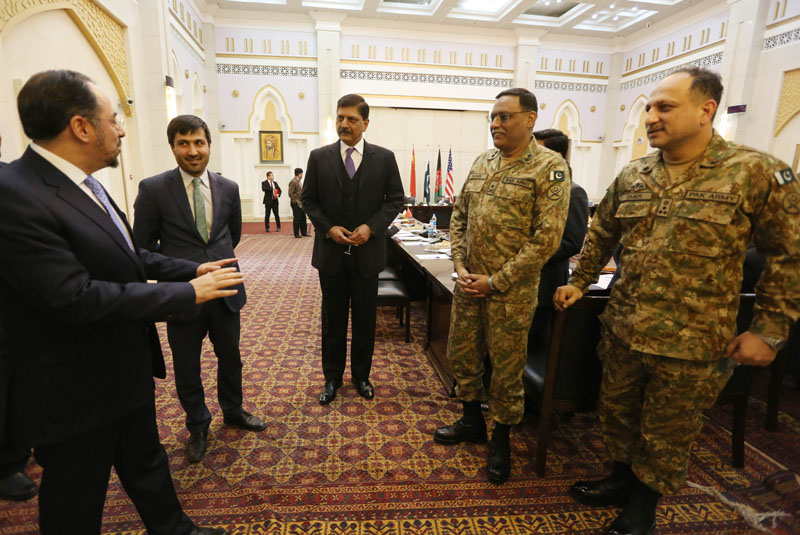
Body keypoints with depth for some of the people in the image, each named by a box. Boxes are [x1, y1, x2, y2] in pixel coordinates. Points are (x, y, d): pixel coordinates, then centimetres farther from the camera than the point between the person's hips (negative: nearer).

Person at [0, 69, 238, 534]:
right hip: (77, 394, -8)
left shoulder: (85, 185, 3)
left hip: (129, 371, 9)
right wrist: (188, 293, -26)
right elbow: (75, 297, -30)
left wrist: (194, 269, 2)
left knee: (146, 462, 27)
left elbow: (128, 256, 12)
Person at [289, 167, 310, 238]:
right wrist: (295, 201, -19)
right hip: (296, 204, -9)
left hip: (301, 203, 9)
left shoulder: (299, 181, 15)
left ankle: (304, 232, 22)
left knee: (303, 218, 13)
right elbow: (290, 193, -19)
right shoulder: (293, 182, -14)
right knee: (296, 219, -2)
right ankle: (296, 234, 5)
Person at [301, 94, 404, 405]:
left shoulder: (384, 158, -1)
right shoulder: (319, 157, 1)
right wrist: (328, 228, -11)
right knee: (333, 318, 12)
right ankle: (332, 377, 29)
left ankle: (361, 376, 31)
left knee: (365, 319, 12)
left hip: (367, 251, 0)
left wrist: (371, 227, -13)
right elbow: (308, 200, 5)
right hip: (331, 251, 1)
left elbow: (395, 199, 1)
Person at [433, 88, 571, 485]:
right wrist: (460, 266, -1)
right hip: (468, 283, 7)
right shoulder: (482, 162, 9)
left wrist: (495, 281, -16)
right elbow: (458, 217, 12)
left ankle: (501, 438, 32)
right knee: (461, 354, 17)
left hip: (511, 291, -6)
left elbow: (547, 239, -16)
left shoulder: (550, 167, -10)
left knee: (506, 366, 8)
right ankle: (472, 421, 41)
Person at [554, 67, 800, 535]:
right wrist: (580, 282, 15)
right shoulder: (632, 176, 3)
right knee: (617, 416, 21)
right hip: (623, 330, 5)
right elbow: (602, 234, 16)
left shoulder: (758, 173, -10)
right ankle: (622, 479, 47)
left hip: (692, 344, -4)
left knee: (666, 435, 15)